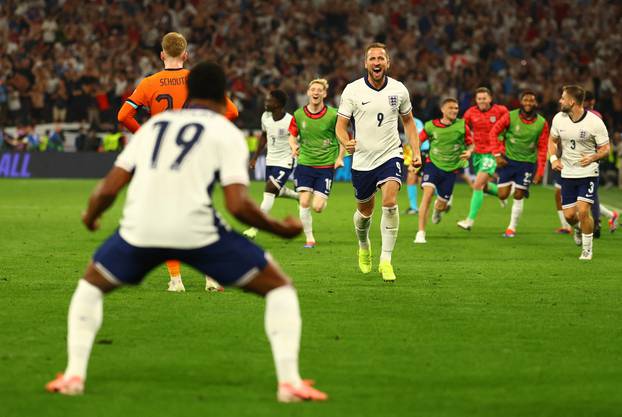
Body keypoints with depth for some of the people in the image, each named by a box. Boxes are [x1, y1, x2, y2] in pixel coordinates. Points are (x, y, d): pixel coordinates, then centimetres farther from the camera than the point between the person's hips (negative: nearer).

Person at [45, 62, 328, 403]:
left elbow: (108, 189, 16)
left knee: (91, 285, 32)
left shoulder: (153, 125, 22)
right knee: (280, 288, 13)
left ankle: (74, 375, 18)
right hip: (196, 230, -3)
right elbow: (237, 205, -4)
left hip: (140, 230, 3)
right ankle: (289, 381, -3)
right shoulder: (227, 133, 10)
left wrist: (90, 217, 38)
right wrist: (281, 229, 12)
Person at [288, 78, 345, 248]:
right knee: (304, 203, -9)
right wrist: (294, 146, -9)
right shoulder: (298, 115, -1)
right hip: (305, 163, 2)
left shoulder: (333, 115, -7)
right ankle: (309, 238, 6)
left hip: (326, 165, -2)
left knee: (317, 207, -8)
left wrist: (340, 158, -5)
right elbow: (293, 136, 13)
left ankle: (322, 199, 30)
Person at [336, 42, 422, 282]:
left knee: (390, 203, -22)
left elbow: (408, 121, 14)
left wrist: (416, 152, 6)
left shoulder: (398, 90, -1)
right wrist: (346, 142, -26)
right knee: (365, 211, 13)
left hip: (390, 155, 0)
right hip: (362, 159, 0)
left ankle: (386, 260, -17)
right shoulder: (352, 90, -6)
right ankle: (364, 247, 45)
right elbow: (340, 125, -4)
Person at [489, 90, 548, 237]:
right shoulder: (510, 117, -9)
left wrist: (540, 172, -4)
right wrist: (498, 154, -8)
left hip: (527, 163, 0)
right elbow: (494, 132, -2)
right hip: (508, 159, 0)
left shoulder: (542, 123, -6)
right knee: (503, 195, -3)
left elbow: (542, 149, -2)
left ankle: (512, 228, 11)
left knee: (518, 196, -3)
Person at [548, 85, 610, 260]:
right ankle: (578, 228, 40)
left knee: (583, 211, -16)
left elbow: (605, 148, -7)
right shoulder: (559, 118, -3)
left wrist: (593, 157, -26)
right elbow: (552, 140, 14)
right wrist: (554, 158, -3)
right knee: (569, 215, 2)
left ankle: (587, 249, 5)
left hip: (588, 172, -4)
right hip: (567, 173, 4)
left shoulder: (595, 122, -16)